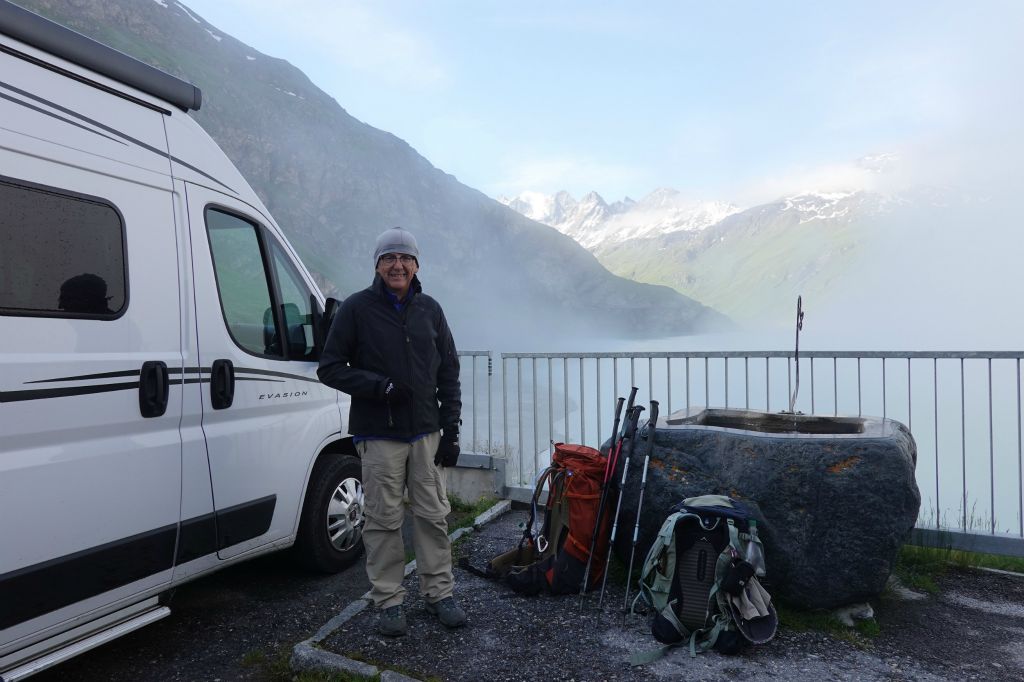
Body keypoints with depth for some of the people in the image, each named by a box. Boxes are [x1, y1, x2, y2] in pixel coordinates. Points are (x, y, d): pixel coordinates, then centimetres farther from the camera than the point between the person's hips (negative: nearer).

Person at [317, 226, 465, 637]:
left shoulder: (429, 309, 8)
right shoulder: (357, 308, -3)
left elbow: (448, 373, 10)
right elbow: (330, 367, -1)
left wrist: (451, 429, 4)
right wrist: (377, 386, -17)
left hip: (427, 432, 3)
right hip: (379, 435, -3)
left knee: (434, 515, 9)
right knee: (384, 521, 4)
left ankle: (438, 593, 23)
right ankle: (388, 601, 19)